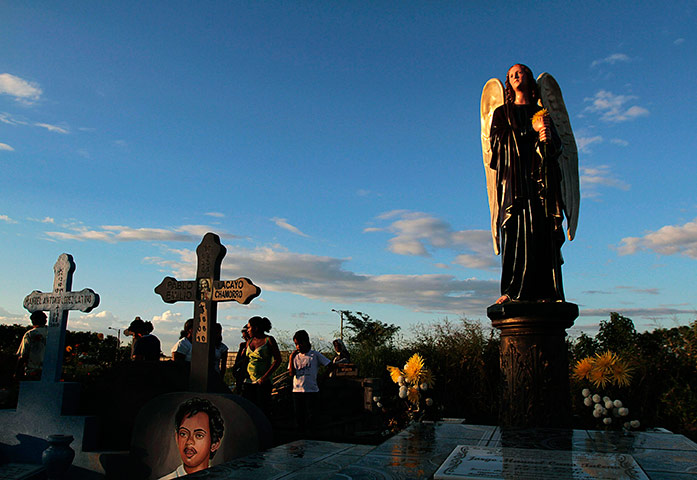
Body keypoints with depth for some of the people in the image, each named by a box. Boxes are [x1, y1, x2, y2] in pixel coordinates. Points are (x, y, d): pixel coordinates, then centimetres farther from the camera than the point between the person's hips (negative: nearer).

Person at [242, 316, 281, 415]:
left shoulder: (269, 340, -3)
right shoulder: (250, 341, 14)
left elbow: (278, 360, -7)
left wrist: (265, 376, -14)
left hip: (263, 381, -5)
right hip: (249, 380, 5)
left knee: (263, 411, -5)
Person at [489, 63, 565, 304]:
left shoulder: (543, 113, 23)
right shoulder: (502, 113, 20)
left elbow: (558, 146, 11)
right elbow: (498, 139, 3)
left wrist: (549, 138, -11)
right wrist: (532, 129, -2)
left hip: (541, 178, 2)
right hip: (514, 177, -2)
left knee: (544, 234, -8)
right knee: (517, 232, -16)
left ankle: (544, 292, -10)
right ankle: (513, 291, -20)